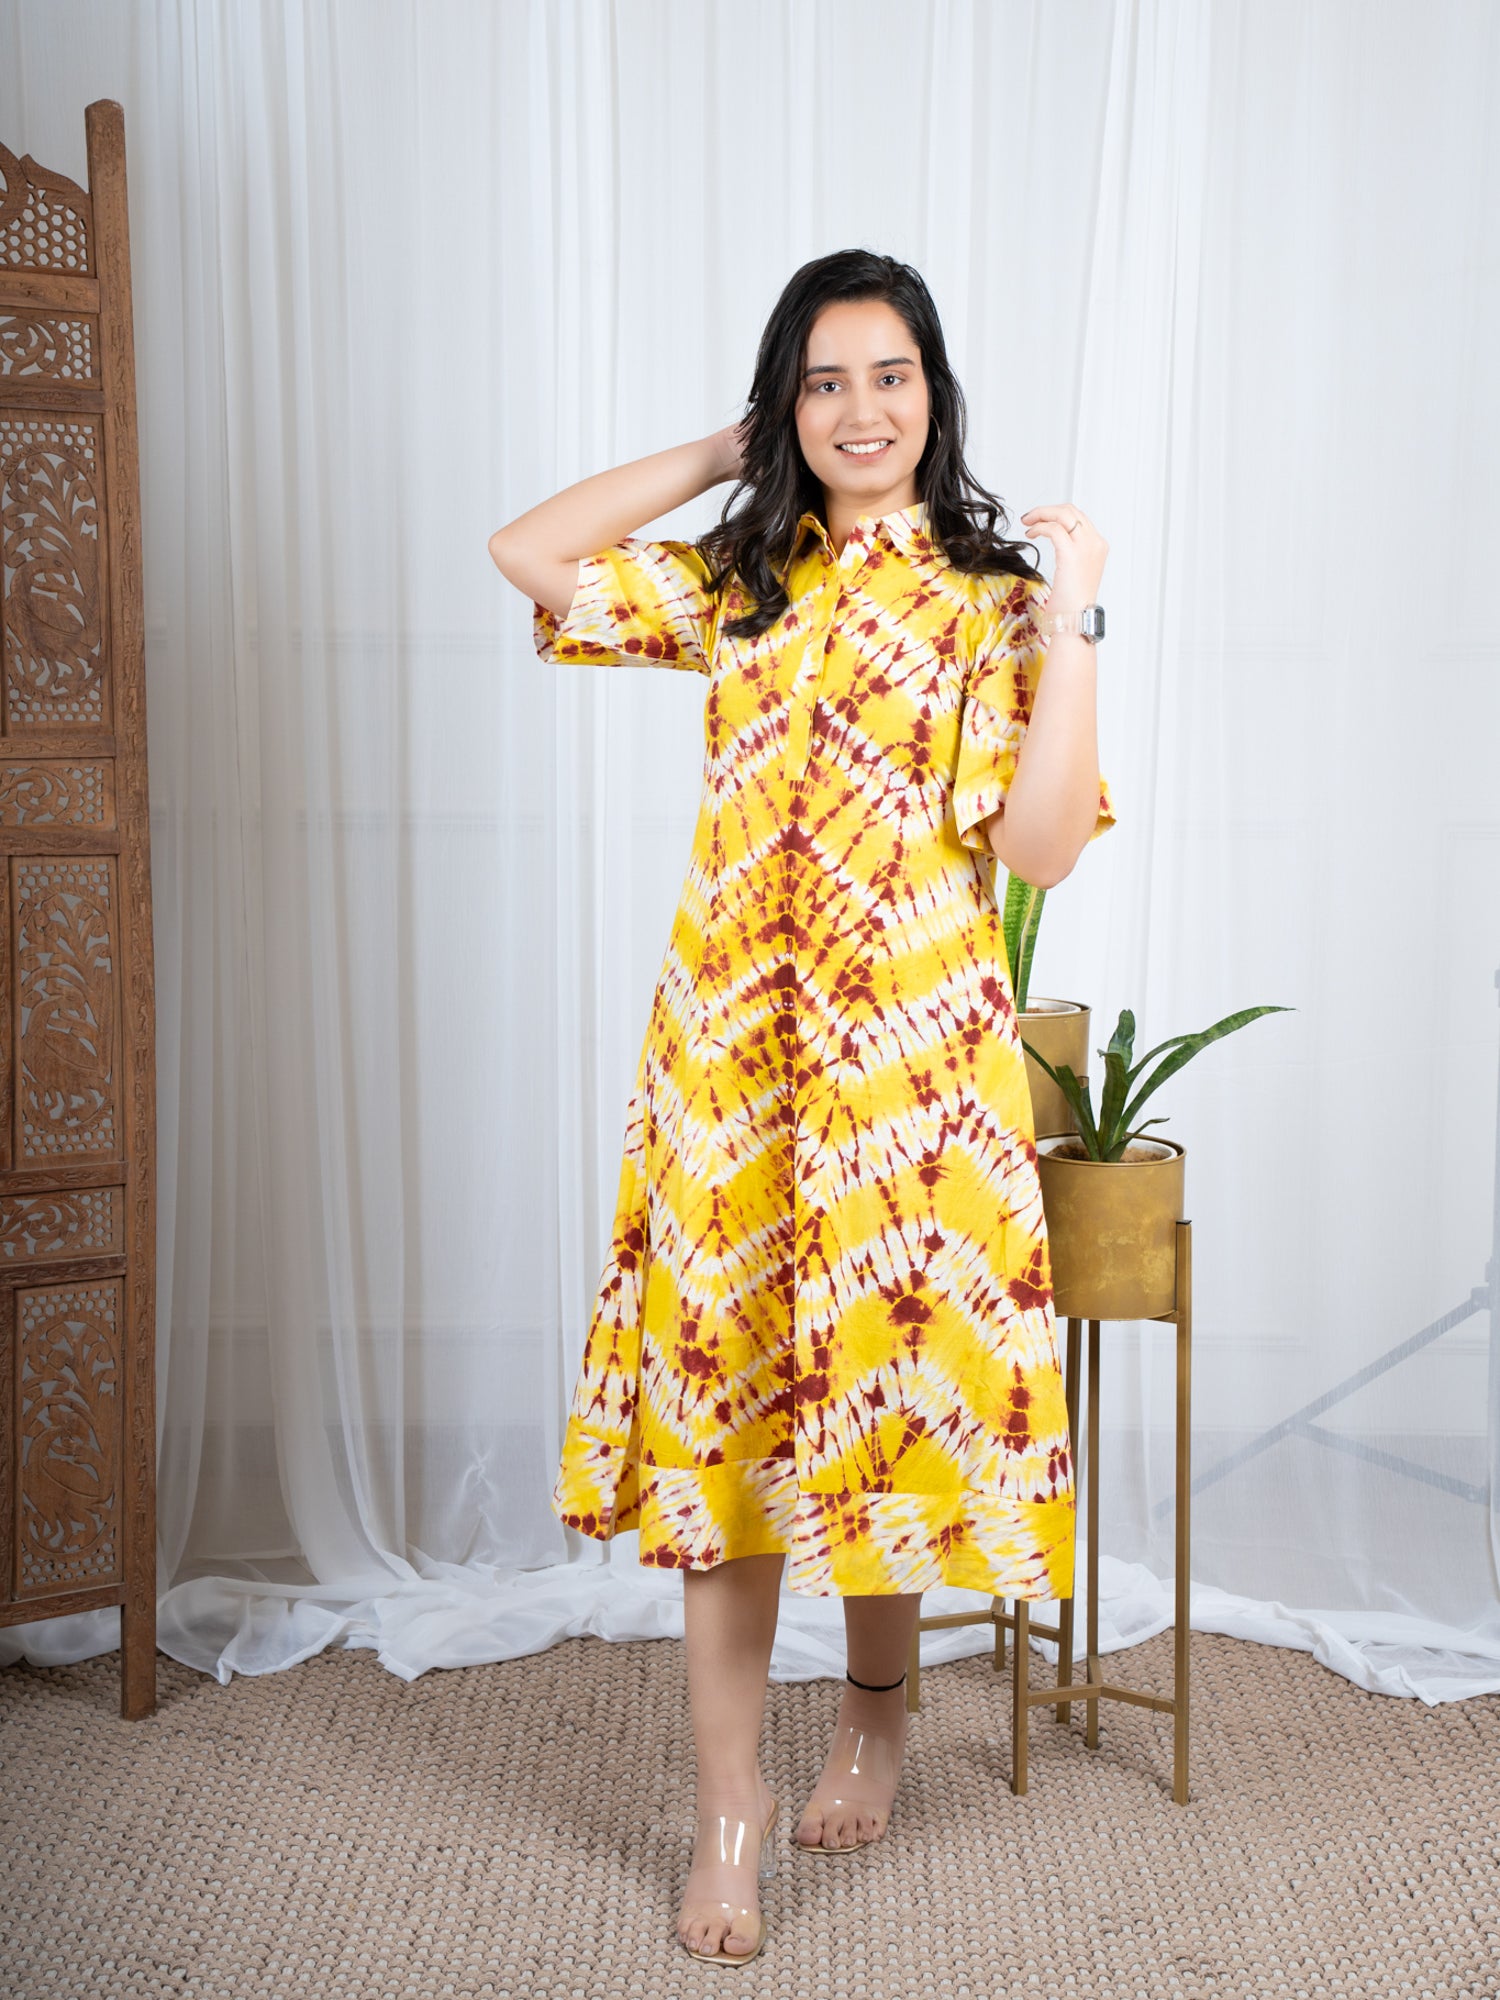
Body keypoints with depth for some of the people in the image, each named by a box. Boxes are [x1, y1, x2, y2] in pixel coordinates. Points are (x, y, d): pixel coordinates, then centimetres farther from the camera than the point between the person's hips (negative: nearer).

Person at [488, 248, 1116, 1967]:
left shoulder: (994, 600, 2)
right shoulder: (736, 585, 12)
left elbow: (1042, 846, -7)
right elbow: (527, 554, 6)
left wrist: (1068, 619, -13)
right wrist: (720, 458, 8)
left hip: (913, 1052, -2)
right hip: (730, 1044, 3)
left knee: (885, 1374, 8)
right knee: (722, 1396, 2)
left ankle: (877, 1710, 34)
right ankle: (730, 1796, 14)